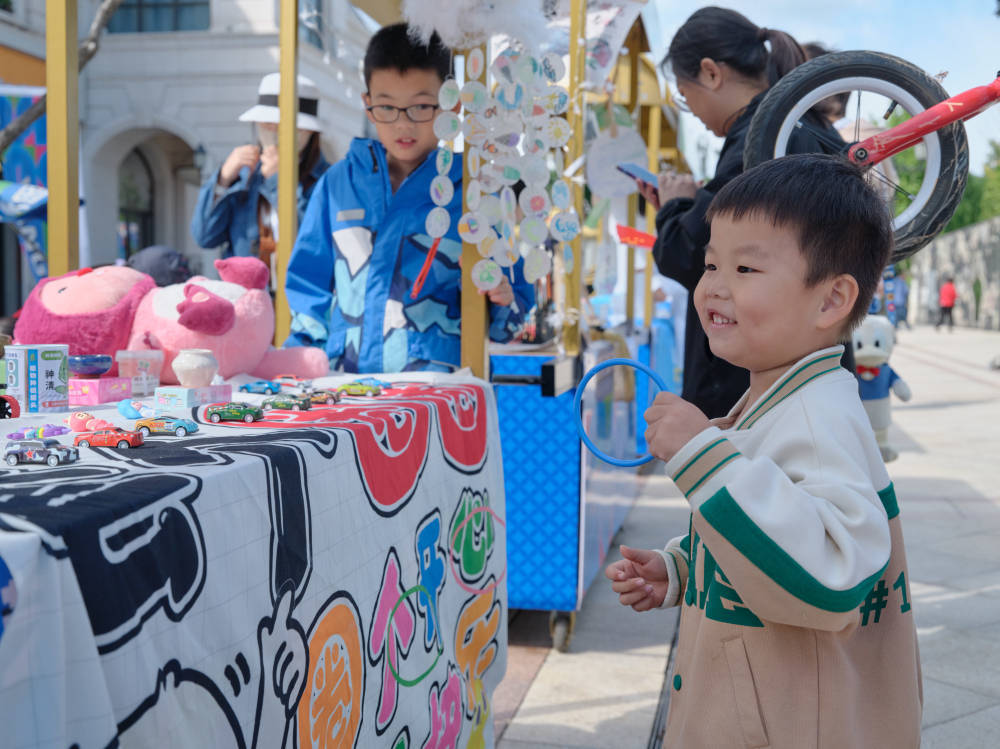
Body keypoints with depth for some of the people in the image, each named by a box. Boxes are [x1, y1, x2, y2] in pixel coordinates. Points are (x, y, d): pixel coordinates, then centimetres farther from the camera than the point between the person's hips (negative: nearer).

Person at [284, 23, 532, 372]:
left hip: (435, 384, -3)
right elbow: (310, 285, 23)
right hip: (342, 382, 3)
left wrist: (501, 299, -11)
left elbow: (507, 322, 10)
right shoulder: (338, 183, 14)